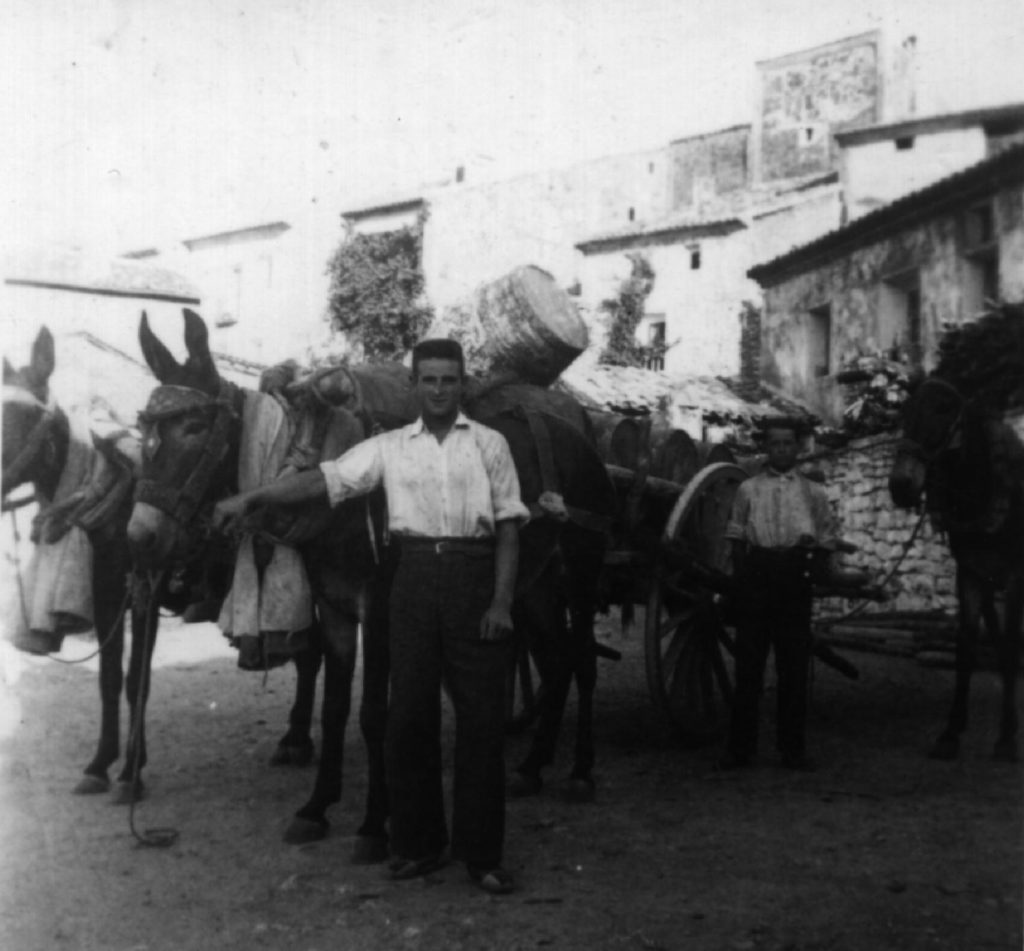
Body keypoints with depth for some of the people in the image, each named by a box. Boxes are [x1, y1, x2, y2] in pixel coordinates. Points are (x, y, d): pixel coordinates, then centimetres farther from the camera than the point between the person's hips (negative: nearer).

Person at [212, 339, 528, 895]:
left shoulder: (489, 444, 5)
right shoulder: (390, 447, 9)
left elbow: (508, 526, 1)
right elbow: (324, 479, 3)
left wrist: (501, 601, -8)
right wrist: (251, 499, -7)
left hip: (474, 577, -1)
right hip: (415, 579, 2)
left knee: (482, 718, 0)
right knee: (408, 715, 4)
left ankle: (482, 853, 11)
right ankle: (418, 843, 19)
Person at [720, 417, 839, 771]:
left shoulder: (813, 491, 12)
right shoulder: (748, 489, 11)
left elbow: (828, 540, 12)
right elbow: (735, 536, 10)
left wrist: (812, 553, -6)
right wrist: (741, 577, -2)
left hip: (795, 573, 0)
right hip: (755, 572, 0)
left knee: (795, 662, 2)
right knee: (748, 660, 1)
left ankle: (792, 746, 11)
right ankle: (740, 745, 8)